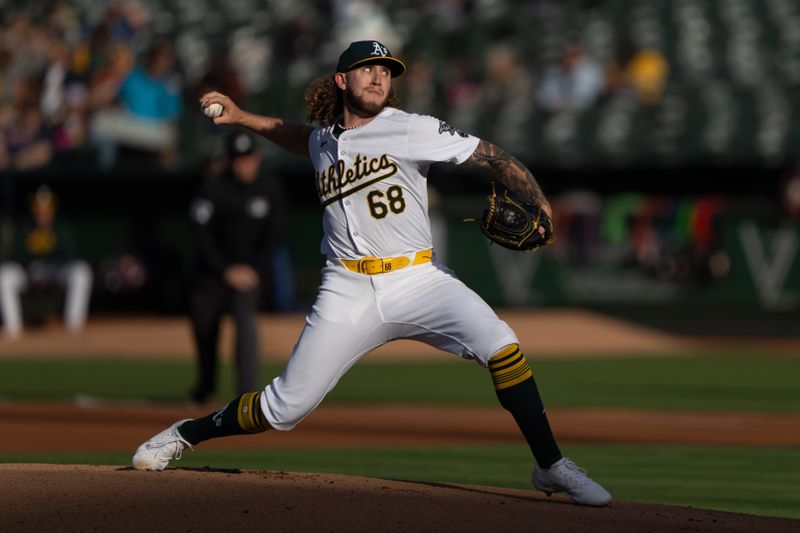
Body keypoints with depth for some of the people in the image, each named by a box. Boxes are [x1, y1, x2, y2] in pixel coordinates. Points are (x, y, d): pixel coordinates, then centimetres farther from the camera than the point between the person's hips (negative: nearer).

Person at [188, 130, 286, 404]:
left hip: (252, 270, 0)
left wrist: (255, 269, -10)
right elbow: (202, 235, -11)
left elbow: (273, 236, 2)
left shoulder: (269, 191, -4)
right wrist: (226, 272, -16)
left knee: (245, 317, -22)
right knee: (204, 322, 5)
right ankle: (206, 382, 33)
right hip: (214, 268, 0)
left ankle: (247, 390, -26)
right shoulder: (215, 189, -11)